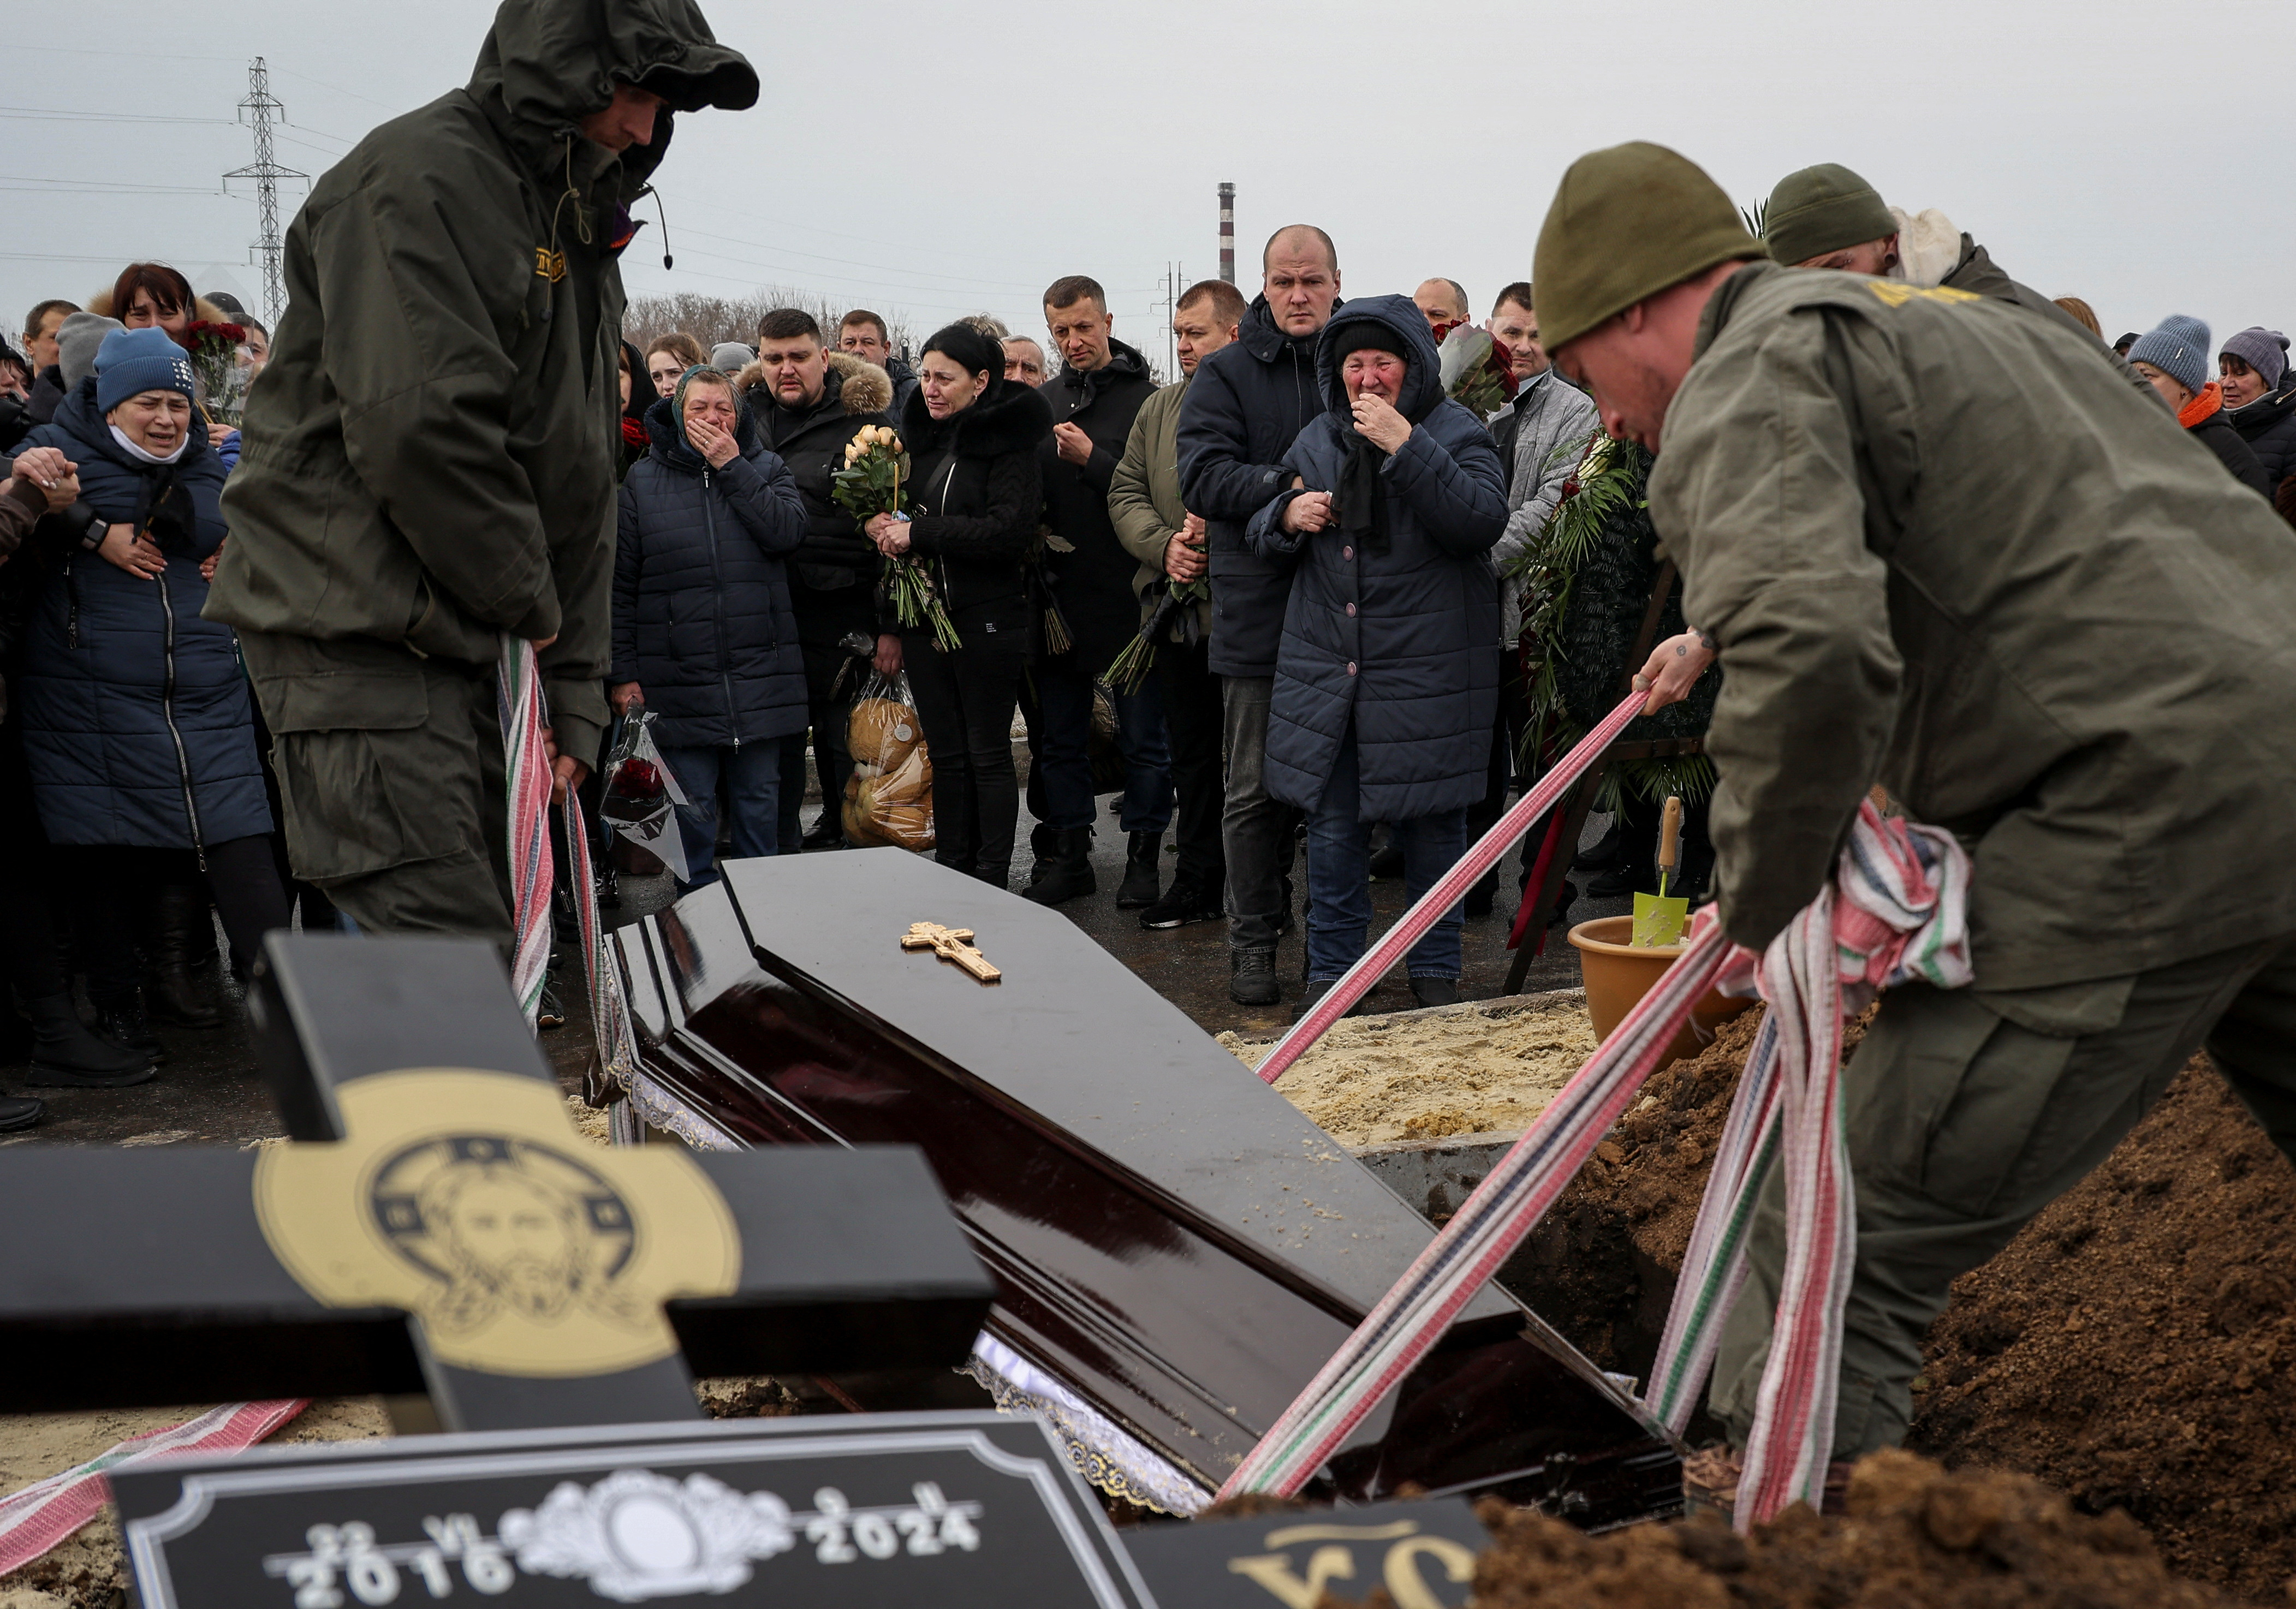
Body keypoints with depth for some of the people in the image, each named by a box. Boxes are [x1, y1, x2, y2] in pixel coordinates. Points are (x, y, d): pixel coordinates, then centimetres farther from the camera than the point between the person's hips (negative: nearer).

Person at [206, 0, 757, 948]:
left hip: (454, 639, 10)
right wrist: (529, 603, -10)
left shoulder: (581, 240, 20)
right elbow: (419, 428, -22)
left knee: (480, 937, 11)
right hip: (350, 623, -10)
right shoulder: (417, 176, -11)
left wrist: (575, 694, 13)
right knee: (455, 950, -16)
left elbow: (583, 487, 19)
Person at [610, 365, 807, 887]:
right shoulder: (643, 480, 5)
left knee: (759, 799, 8)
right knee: (692, 806, 2)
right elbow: (621, 584, 3)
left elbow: (788, 533, -11)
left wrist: (732, 467, -10)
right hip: (678, 677, -1)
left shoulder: (765, 468, 9)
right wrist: (623, 673, -2)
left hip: (759, 672, 1)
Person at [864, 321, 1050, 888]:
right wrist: (890, 627, 13)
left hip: (988, 622, -6)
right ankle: (950, 871, 18)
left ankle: (991, 881, 7)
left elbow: (1008, 531, -20)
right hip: (925, 621, 6)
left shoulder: (1008, 442, -8)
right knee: (946, 755, 11)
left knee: (988, 755, 0)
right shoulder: (923, 439, 12)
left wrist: (919, 532, -18)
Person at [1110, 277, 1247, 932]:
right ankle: (1198, 883, 23)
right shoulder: (1158, 410, 16)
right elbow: (1126, 493, 12)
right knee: (1191, 754, 14)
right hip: (1179, 610, 7)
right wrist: (1164, 545, -6)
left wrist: (1221, 532, -22)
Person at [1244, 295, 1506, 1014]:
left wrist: (1406, 447, -23)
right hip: (1326, 672, 4)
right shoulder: (1318, 438, 11)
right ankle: (1331, 972, 18)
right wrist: (1288, 517, -6)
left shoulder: (1457, 433, -2)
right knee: (1332, 827, 7)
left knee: (1431, 826, 5)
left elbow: (1483, 521, -19)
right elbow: (1263, 535, 18)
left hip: (1426, 675, -3)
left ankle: (1435, 970, 20)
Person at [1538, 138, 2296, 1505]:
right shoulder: (1941, 317, 26)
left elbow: (1813, 650, -24)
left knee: (1839, 1242, -5)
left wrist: (1763, 908, -11)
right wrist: (1720, 647, 31)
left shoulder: (1748, 381, -5)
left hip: (2143, 815, -10)